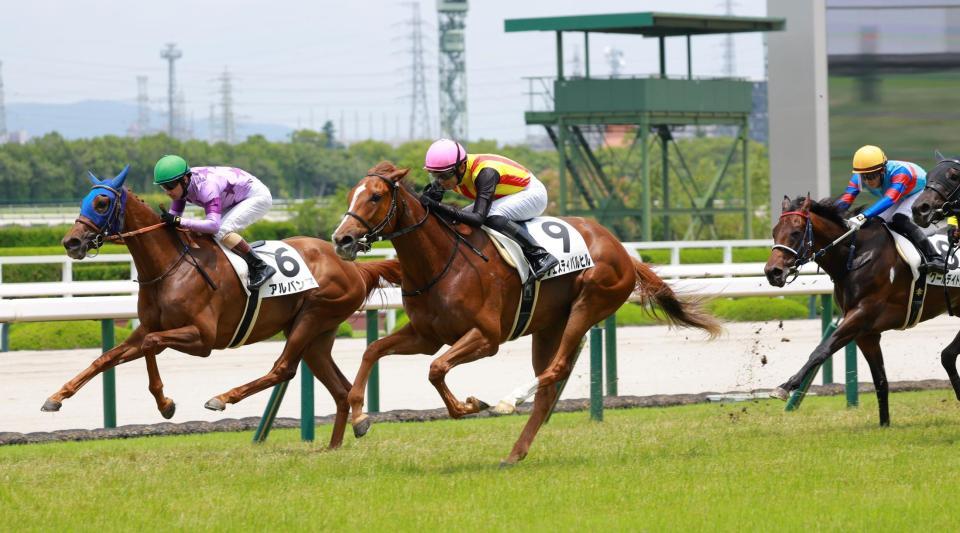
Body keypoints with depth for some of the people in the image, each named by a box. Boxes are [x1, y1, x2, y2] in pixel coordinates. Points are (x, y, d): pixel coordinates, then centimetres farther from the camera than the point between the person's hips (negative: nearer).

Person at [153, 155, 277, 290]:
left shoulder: (206, 185, -37)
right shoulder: (181, 185, -12)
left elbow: (213, 225, -47)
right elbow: (173, 216, -3)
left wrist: (178, 221, -51)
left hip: (258, 196, -9)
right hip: (238, 200, 9)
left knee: (221, 232, -26)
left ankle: (261, 268, -17)